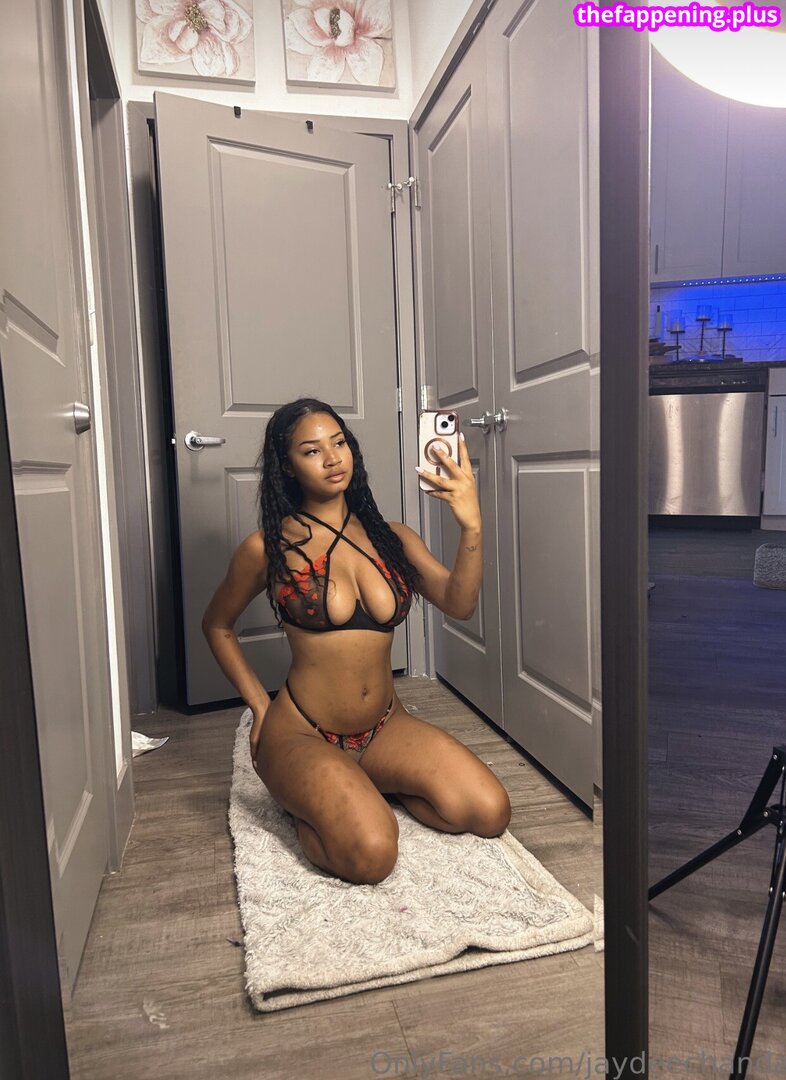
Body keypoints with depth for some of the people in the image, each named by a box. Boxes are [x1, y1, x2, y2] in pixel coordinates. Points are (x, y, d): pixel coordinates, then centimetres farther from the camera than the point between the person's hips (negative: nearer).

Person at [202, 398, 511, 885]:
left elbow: (459, 603, -13)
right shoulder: (269, 547, -7)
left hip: (385, 726, 4)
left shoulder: (392, 536, 2)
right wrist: (260, 705, 3)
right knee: (372, 854, -27)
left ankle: (365, 788, 12)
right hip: (301, 734, -4)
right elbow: (217, 626, 9)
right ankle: (306, 802, 7)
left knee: (491, 813, -12)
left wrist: (471, 526, -30)